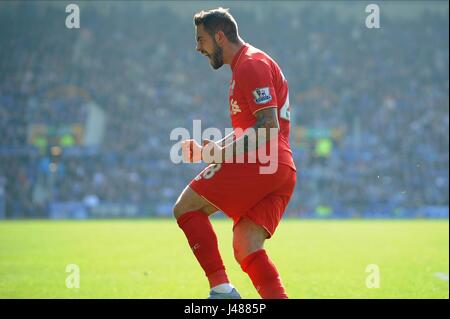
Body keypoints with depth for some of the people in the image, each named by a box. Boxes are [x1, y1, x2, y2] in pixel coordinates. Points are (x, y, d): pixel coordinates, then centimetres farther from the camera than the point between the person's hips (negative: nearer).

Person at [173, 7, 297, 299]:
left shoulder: (251, 64, -6)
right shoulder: (244, 66, 27)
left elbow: (268, 127, -16)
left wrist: (222, 153, -16)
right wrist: (206, 151, 22)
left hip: (258, 165, -10)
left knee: (186, 207, -3)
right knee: (246, 249, 0)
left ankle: (221, 288, -11)